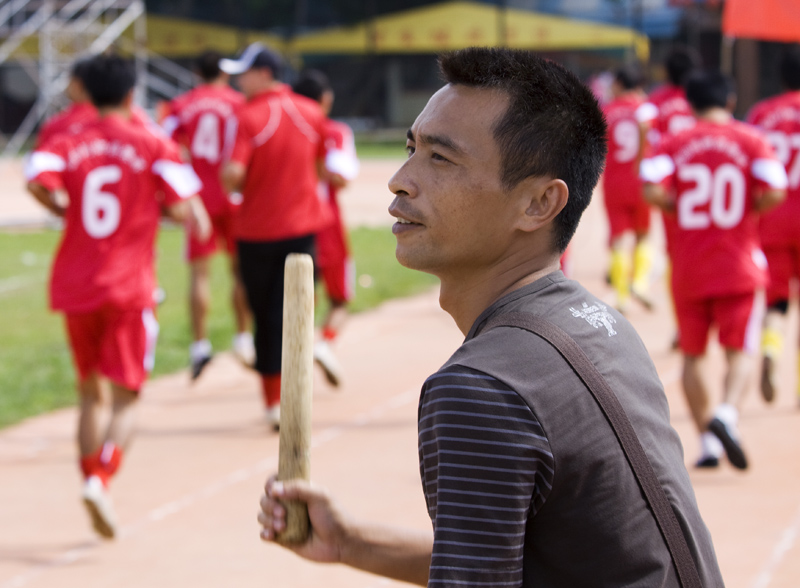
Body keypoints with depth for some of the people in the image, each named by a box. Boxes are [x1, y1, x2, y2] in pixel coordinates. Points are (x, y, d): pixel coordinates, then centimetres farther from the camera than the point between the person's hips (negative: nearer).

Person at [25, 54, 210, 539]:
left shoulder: (68, 144, 5)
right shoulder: (152, 146, 0)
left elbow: (38, 180, -15)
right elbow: (189, 211, -7)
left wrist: (63, 209, 5)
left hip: (74, 286, 3)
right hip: (129, 288, -3)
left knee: (91, 394, 16)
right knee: (126, 396, -1)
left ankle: (93, 479, 13)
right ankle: (100, 479, -23)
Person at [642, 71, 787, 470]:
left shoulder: (676, 144, 2)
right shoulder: (751, 141, -1)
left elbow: (652, 189, -14)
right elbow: (773, 193, -14)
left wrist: (680, 206, 5)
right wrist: (748, 208, 6)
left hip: (689, 267, 1)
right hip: (739, 264, -1)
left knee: (693, 354, 12)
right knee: (739, 351, 1)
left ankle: (708, 443, 10)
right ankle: (727, 413, -27)